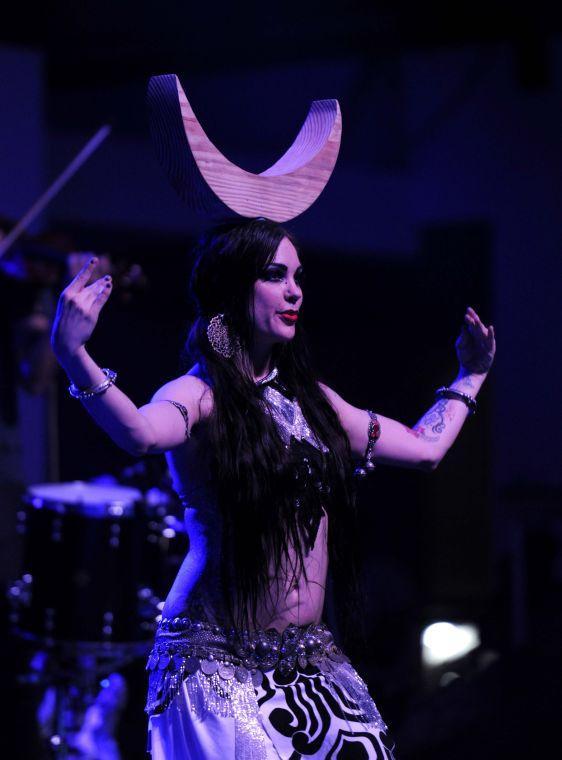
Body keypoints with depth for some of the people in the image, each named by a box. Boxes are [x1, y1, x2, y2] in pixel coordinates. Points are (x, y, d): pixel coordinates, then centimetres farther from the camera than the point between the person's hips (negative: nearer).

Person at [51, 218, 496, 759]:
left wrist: (470, 376, 32)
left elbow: (425, 448, 25)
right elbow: (141, 434, -31)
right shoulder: (200, 396, -6)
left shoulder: (309, 398, 14)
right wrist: (72, 355, -46)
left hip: (311, 662, 6)